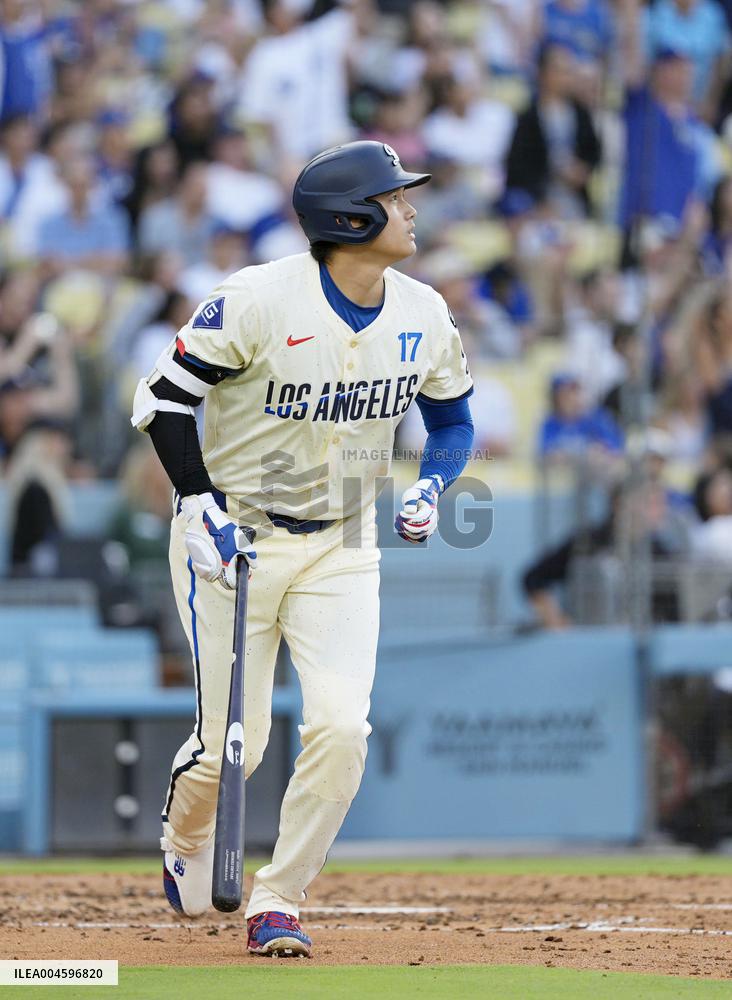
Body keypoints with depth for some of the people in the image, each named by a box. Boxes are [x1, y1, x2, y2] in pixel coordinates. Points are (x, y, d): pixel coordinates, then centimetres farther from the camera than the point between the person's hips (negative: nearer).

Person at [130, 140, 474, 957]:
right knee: (231, 746, -4)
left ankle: (277, 904, 1)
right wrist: (201, 507, -18)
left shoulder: (423, 315, -3)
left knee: (342, 728, -15)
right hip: (230, 539, -4)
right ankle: (183, 844, 32)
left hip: (340, 550, 4)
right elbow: (163, 397, -11)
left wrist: (430, 487, -6)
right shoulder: (259, 301, -19)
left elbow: (453, 419, 13)